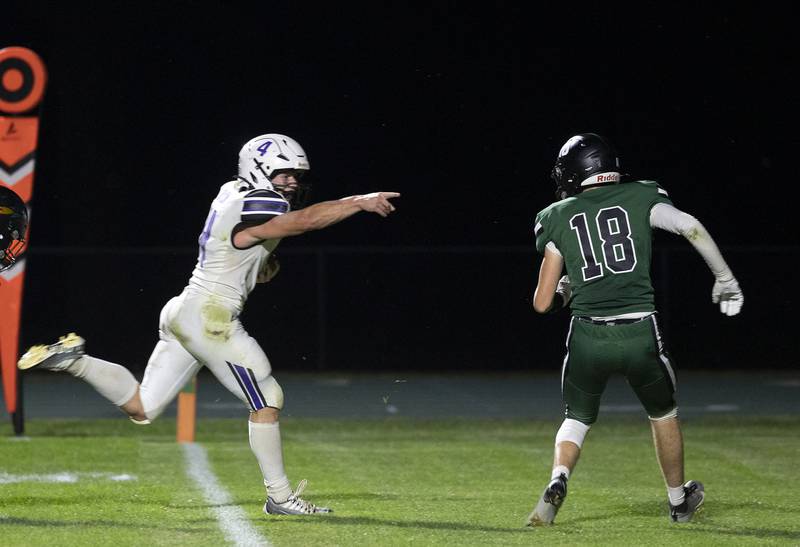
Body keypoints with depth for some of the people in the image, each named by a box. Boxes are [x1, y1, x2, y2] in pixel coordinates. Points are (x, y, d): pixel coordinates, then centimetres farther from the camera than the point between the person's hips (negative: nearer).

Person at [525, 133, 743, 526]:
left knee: (577, 419, 19)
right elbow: (691, 227, -8)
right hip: (640, 332, 0)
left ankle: (558, 482, -8)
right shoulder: (640, 198, 7)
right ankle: (679, 500, 37)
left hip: (587, 336, 0)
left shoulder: (558, 218, 8)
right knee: (663, 415, 25)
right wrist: (725, 279, 3)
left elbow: (543, 303, 7)